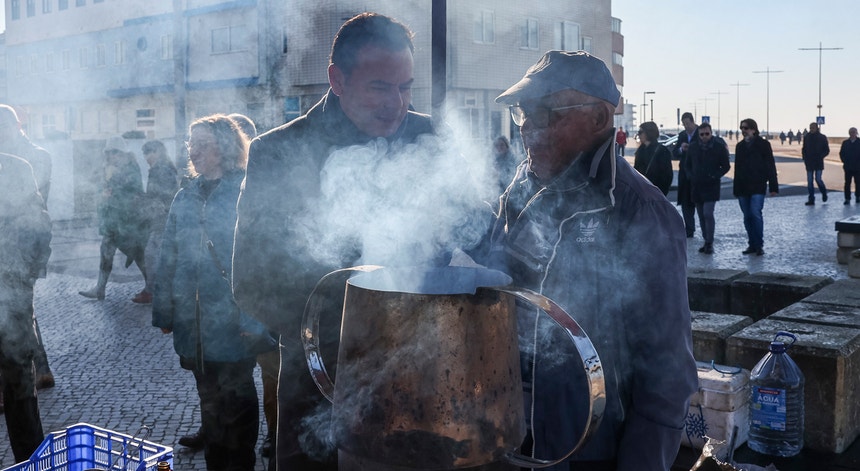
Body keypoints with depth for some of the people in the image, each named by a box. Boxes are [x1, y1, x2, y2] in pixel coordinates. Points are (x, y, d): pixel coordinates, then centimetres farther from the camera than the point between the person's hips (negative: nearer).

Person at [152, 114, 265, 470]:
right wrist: (164, 311, 11)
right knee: (209, 398, 16)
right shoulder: (186, 197, 10)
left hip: (233, 321, -5)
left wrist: (254, 317, -17)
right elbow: (168, 258, 12)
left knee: (236, 400, 5)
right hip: (194, 323, 5)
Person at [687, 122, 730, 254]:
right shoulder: (694, 147, 7)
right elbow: (688, 165, 17)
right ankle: (706, 241, 18)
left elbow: (726, 166, 2)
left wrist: (714, 176, -9)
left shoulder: (719, 147, -3)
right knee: (702, 216, 9)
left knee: (708, 214, -15)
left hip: (711, 186, -4)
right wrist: (691, 176, 2)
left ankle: (709, 243, -9)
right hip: (696, 186, 5)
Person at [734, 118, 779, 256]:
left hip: (758, 186, -5)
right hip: (742, 187, 5)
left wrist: (773, 187, -8)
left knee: (755, 213, -15)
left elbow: (771, 166, -3)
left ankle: (759, 245, -6)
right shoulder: (740, 146, 13)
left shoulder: (763, 144, -2)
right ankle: (752, 244, 14)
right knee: (747, 217, 6)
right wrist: (736, 188, 16)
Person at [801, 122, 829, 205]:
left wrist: (820, 156, -13)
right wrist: (805, 159, 1)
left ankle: (824, 193, 18)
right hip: (809, 163, 3)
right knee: (809, 181, 1)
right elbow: (804, 149, 14)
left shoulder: (822, 137, 0)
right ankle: (811, 199, 6)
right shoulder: (806, 137, 7)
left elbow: (827, 150, 3)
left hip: (818, 163, -3)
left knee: (818, 179, -9)